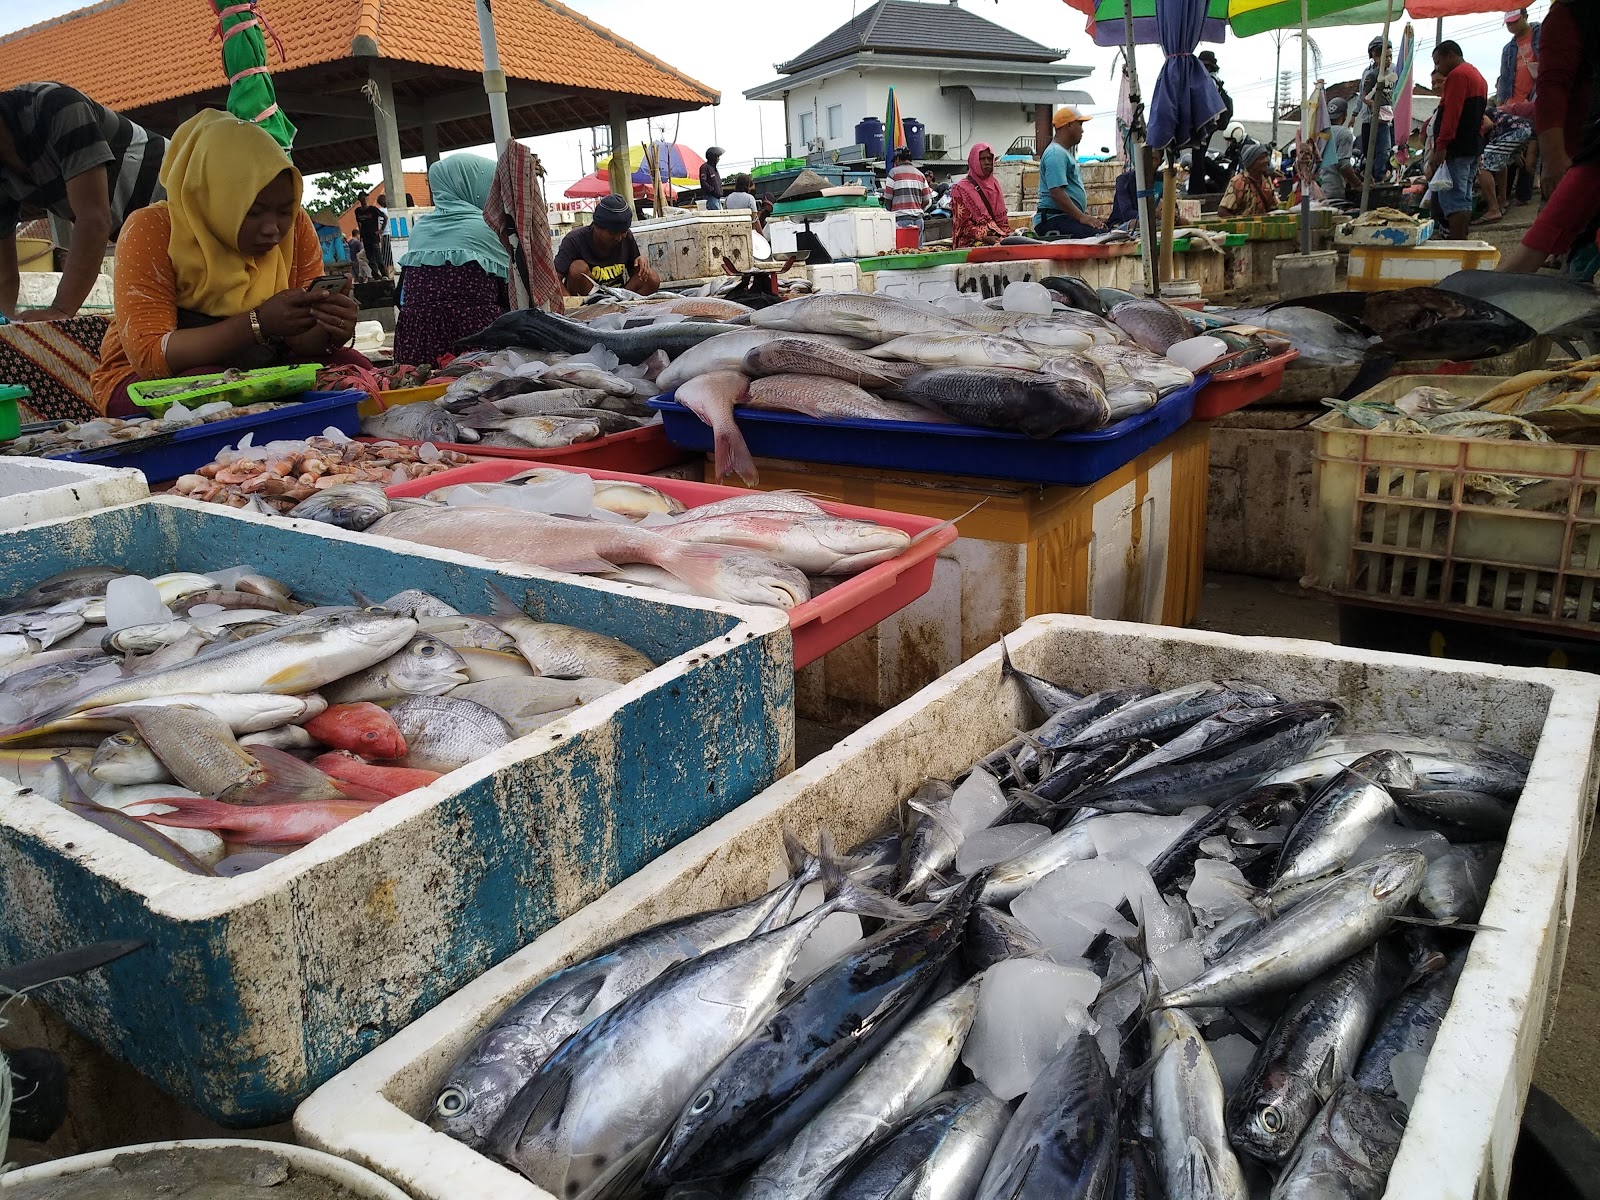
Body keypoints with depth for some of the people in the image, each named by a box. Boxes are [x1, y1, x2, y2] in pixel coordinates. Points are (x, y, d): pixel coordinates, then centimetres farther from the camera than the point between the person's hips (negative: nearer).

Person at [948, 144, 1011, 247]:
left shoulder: (995, 184, 18)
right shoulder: (961, 189, 1)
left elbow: (1002, 217, 20)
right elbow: (963, 224, -4)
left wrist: (1007, 235, 1)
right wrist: (984, 238, -17)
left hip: (997, 236, 6)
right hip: (972, 240, -6)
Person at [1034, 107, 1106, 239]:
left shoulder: (1065, 152, 26)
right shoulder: (1056, 154, -9)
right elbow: (1056, 192, -21)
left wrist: (1087, 215, 20)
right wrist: (1081, 217, -23)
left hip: (1066, 217, 11)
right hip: (1053, 219, -11)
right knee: (1099, 234, -30)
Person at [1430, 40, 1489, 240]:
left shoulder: (1457, 75, -9)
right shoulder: (1478, 77, 24)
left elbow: (1451, 113, -18)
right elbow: (1479, 117, 24)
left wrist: (1441, 147, -22)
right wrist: (1477, 144, 23)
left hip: (1456, 149, -10)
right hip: (1474, 147, 10)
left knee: (1453, 200, -14)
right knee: (1465, 199, 11)